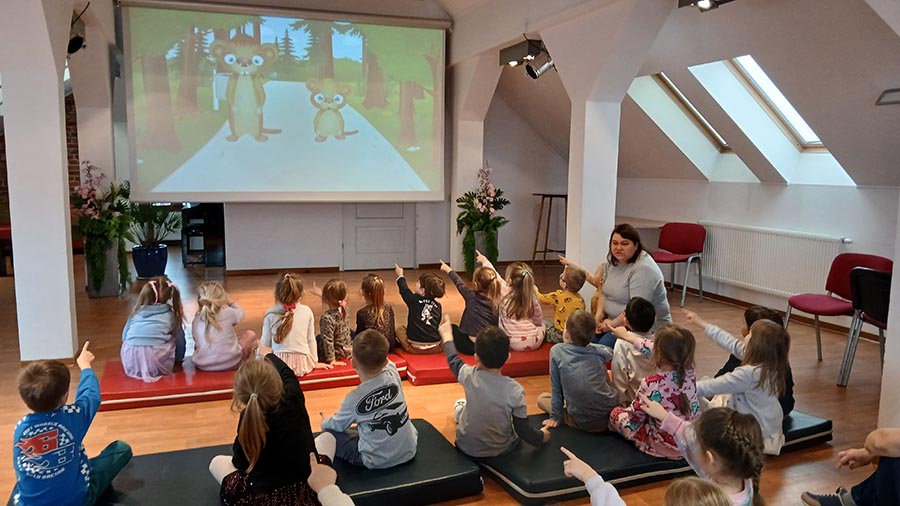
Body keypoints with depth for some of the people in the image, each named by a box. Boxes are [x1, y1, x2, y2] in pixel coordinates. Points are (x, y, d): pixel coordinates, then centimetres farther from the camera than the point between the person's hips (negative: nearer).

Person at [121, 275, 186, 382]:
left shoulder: (136, 313, 19)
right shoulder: (171, 315, 14)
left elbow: (124, 337, 27)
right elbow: (180, 340, 22)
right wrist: (178, 358, 40)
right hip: (157, 366, -3)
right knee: (172, 340, 21)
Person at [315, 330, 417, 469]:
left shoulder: (354, 398, -18)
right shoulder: (393, 374, -11)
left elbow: (338, 425, 4)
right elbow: (386, 362, 16)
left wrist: (325, 423, 24)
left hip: (378, 461, -4)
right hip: (409, 451, 4)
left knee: (329, 435, 9)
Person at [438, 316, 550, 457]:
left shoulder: (470, 376, -22)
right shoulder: (515, 391, -25)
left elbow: (453, 360, 1)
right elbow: (524, 431, -15)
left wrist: (446, 334, 20)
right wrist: (541, 436, 7)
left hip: (467, 447, 1)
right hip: (501, 450, 0)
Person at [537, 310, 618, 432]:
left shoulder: (557, 351, -5)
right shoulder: (598, 351, 3)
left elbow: (556, 389, 0)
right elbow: (611, 352, 29)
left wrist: (555, 417, 10)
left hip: (582, 423, -3)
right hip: (611, 415, 4)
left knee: (541, 398, 19)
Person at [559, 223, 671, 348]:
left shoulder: (643, 269, -21)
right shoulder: (613, 261, 6)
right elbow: (604, 292, 13)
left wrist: (613, 324, -18)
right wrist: (599, 315, -3)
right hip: (614, 321, 7)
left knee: (605, 345, -27)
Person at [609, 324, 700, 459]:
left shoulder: (650, 385, -33)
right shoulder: (688, 371, -16)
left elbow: (636, 413, -13)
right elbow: (664, 351, 4)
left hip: (666, 448, -6)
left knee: (616, 413, 16)